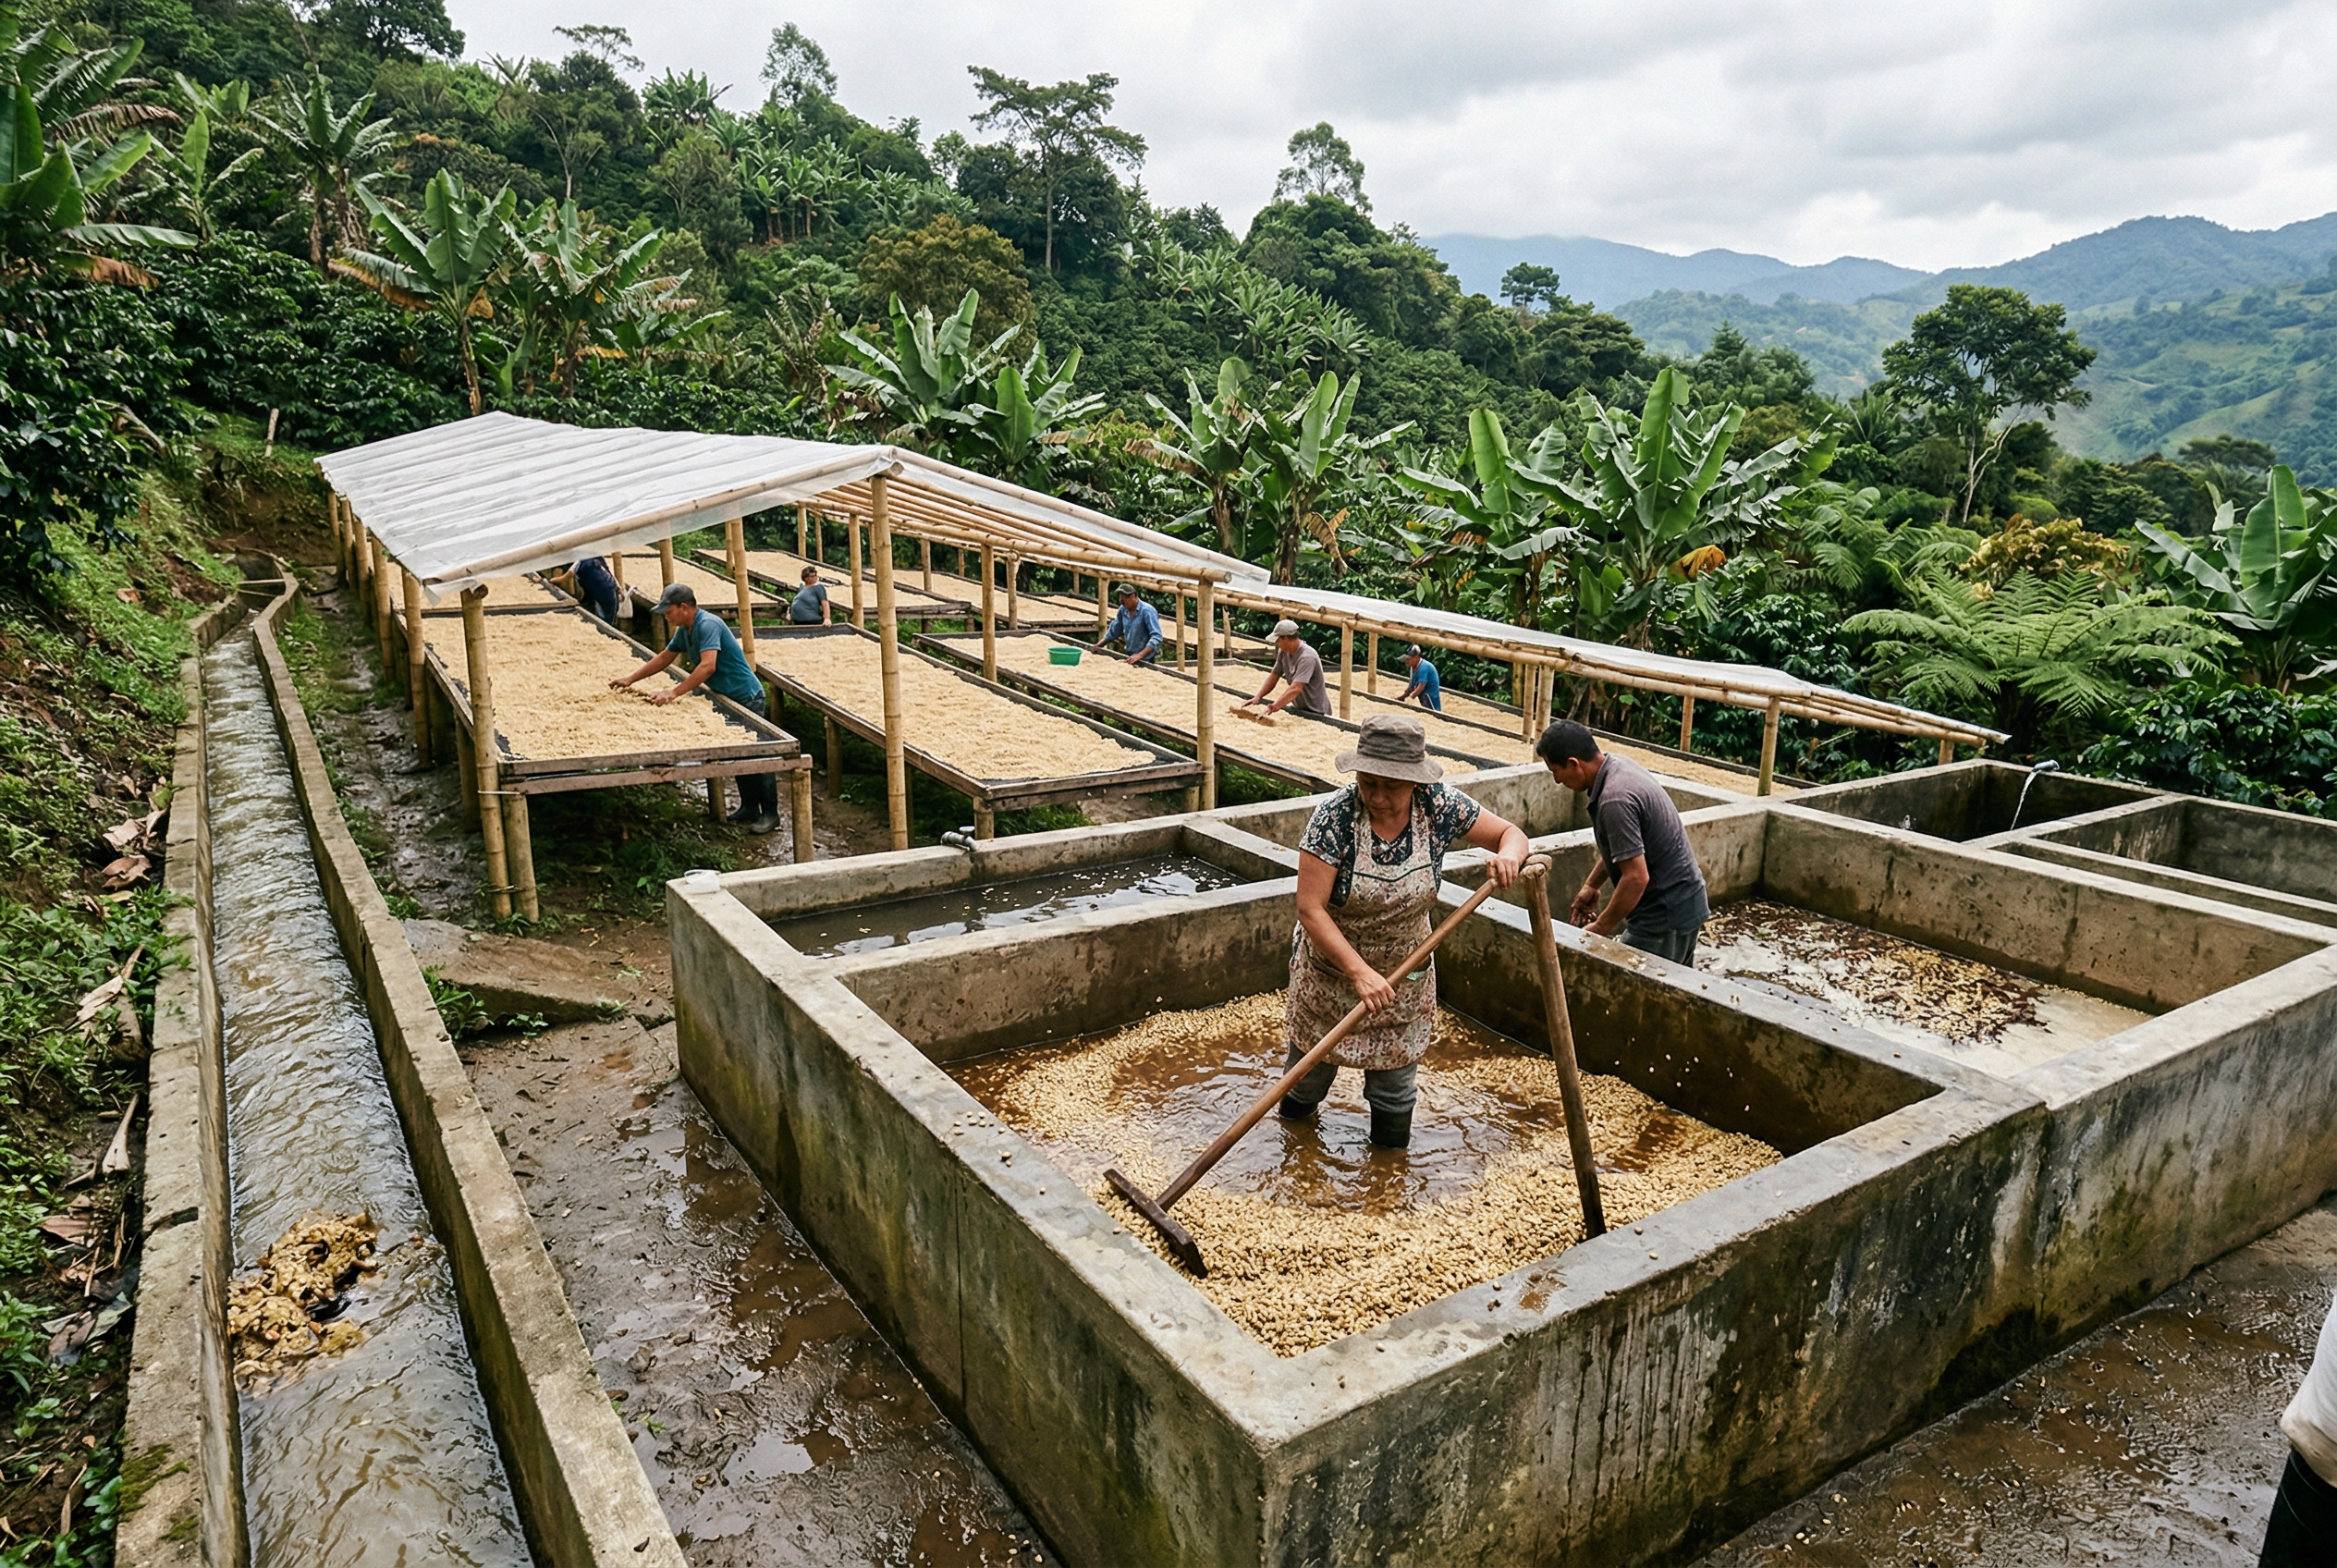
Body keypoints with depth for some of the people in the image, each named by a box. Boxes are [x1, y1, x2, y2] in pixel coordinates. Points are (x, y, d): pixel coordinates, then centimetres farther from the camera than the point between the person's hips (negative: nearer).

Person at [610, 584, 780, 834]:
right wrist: (630, 679, 18)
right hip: (727, 698, 10)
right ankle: (749, 808, 23)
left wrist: (674, 692, -34)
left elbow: (708, 666, -34)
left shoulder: (708, 625, -23)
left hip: (745, 697, -10)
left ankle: (770, 814, 1)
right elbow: (664, 658, 20)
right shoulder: (684, 631, 7)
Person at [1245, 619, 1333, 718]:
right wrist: (1257, 697, -7)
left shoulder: (1307, 657, -26)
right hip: (1299, 709, 7)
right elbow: (1273, 676, 5)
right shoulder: (1283, 652, -1)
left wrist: (1275, 706, -43)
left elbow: (1296, 688, -36)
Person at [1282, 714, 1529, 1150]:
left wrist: (1508, 854, -28)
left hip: (1405, 972, 2)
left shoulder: (1439, 806, -18)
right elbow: (1310, 909, -29)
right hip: (1330, 964, -1)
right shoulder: (1335, 816, -27)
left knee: (1394, 1090, 13)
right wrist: (1360, 973, -36)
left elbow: (1510, 832, -4)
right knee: (1311, 1066, 19)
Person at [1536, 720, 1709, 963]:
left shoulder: (1615, 799, -28)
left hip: (1665, 913, -10)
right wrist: (1592, 885, 16)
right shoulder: (1620, 766, 3)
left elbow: (1636, 877, -28)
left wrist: (1600, 928, -17)